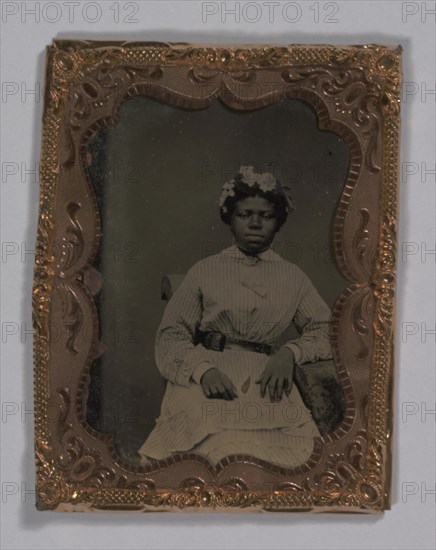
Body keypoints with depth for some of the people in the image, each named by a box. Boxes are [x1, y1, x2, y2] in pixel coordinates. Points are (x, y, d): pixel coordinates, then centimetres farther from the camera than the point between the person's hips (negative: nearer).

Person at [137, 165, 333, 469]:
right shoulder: (205, 271, 14)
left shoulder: (293, 278, 19)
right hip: (205, 374, -1)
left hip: (267, 379, 2)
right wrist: (203, 369, -13)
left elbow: (324, 329, 14)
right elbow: (172, 332, 7)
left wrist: (290, 353, -8)